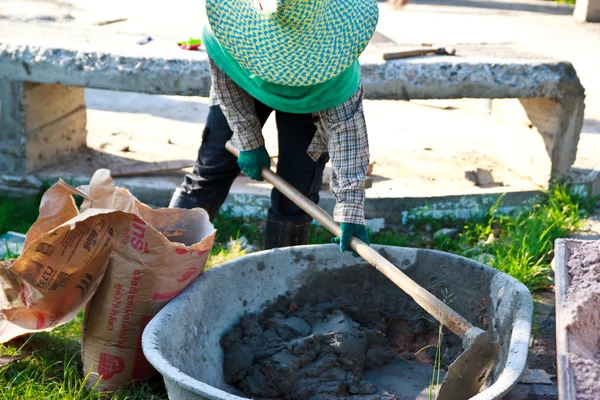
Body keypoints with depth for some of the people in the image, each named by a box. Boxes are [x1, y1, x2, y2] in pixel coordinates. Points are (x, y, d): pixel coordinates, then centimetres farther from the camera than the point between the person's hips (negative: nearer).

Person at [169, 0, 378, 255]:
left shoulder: (333, 49, -40)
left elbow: (346, 129, -38)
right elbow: (227, 82, -17)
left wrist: (350, 213, -40)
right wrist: (249, 143, -15)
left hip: (310, 95, -1)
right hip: (243, 88, 2)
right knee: (211, 171, 2)